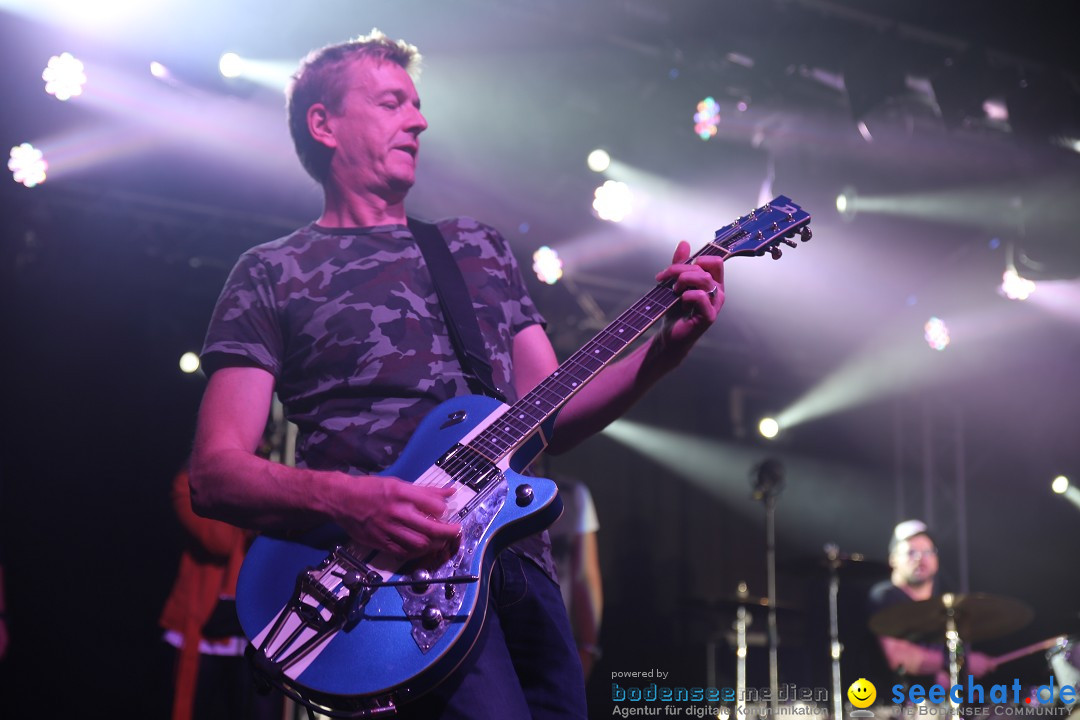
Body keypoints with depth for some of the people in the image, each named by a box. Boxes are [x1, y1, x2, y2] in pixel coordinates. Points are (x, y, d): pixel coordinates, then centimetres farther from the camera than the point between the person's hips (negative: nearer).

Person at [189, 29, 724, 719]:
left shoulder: (480, 247, 23)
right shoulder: (273, 274, 8)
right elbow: (215, 473, -1)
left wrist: (662, 349, 1)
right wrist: (347, 500, -20)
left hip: (520, 558, 6)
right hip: (389, 562, -5)